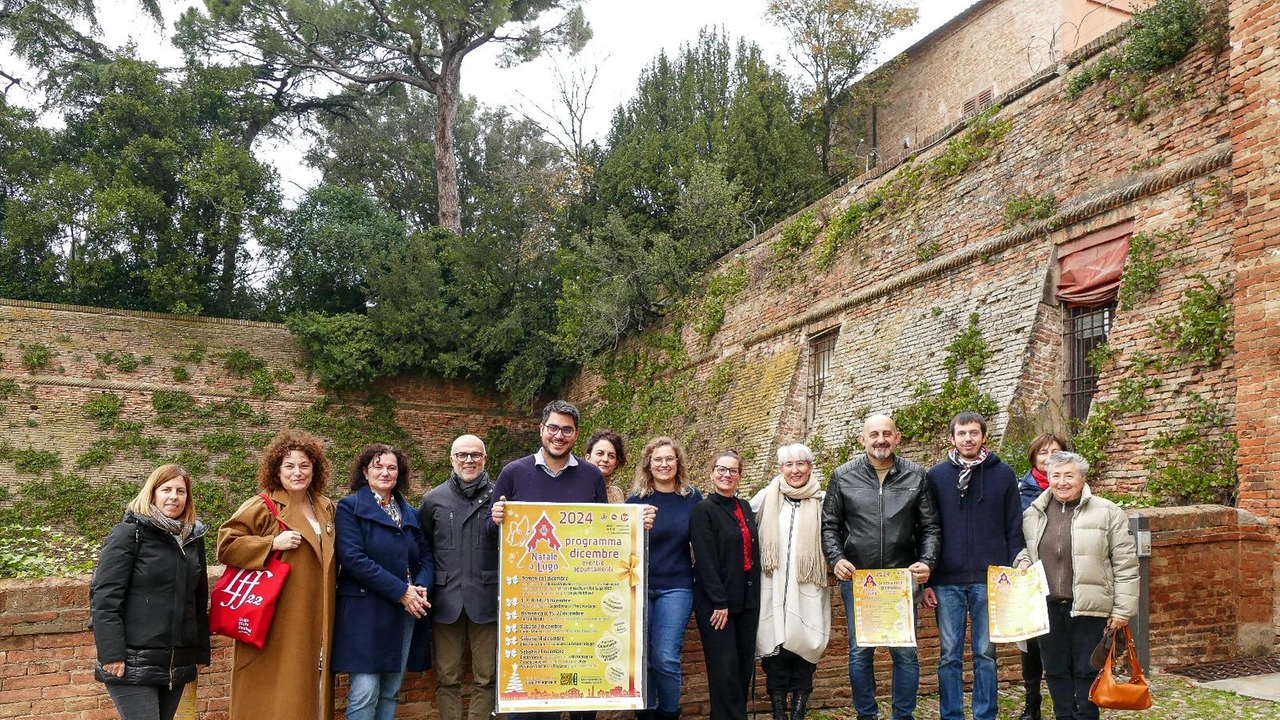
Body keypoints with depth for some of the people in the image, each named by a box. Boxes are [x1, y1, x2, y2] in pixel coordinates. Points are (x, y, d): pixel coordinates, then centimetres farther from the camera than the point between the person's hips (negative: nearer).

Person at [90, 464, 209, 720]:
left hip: (177, 664, 6)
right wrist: (111, 654, -17)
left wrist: (201, 652, 14)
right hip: (133, 662, -6)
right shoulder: (129, 534, -5)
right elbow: (104, 598, -11)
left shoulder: (193, 538, 12)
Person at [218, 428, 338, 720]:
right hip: (276, 625, -6)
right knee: (273, 696, -1)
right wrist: (273, 543, -18)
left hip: (315, 624, 6)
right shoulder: (261, 507, -5)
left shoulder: (326, 508, 13)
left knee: (309, 692, 10)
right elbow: (225, 545, -11)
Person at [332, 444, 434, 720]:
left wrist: (421, 587, -10)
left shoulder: (409, 512, 15)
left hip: (406, 613, 6)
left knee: (391, 693, 9)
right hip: (366, 611, -6)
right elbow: (353, 558, -14)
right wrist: (401, 591, -18)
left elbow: (426, 556, 13)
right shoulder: (350, 507, -3)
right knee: (365, 692, -8)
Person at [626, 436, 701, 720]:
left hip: (676, 588, 0)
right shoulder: (637, 500, -1)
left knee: (666, 658, -6)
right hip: (639, 587, 0)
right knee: (642, 657, 5)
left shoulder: (692, 498, 2)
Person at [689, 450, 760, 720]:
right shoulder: (703, 510, -7)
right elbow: (706, 560, -14)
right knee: (725, 667, -6)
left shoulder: (746, 508, 13)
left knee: (745, 666, 9)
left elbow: (753, 553, 16)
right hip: (715, 602, -6)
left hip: (747, 599, 7)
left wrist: (755, 595, 10)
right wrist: (719, 602, -18)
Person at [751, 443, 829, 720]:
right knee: (775, 645, -2)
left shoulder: (821, 501, 6)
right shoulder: (767, 497, 5)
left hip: (808, 589, 0)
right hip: (774, 588, 0)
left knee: (804, 645, -2)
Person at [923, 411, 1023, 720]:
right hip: (947, 581, 1)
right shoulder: (936, 475, 6)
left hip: (989, 579, 0)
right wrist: (927, 581, 1)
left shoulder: (1003, 474, 5)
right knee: (949, 655, 5)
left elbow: (1014, 529, 5)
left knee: (985, 653, 6)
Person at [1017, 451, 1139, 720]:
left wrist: (1123, 610, -6)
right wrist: (1023, 560, -1)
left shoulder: (1106, 512, -4)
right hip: (1047, 607, 4)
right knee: (1056, 672, 11)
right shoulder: (1033, 514, 7)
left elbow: (1125, 564, -3)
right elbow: (1025, 548, 23)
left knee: (1086, 672, 4)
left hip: (1088, 607, -4)